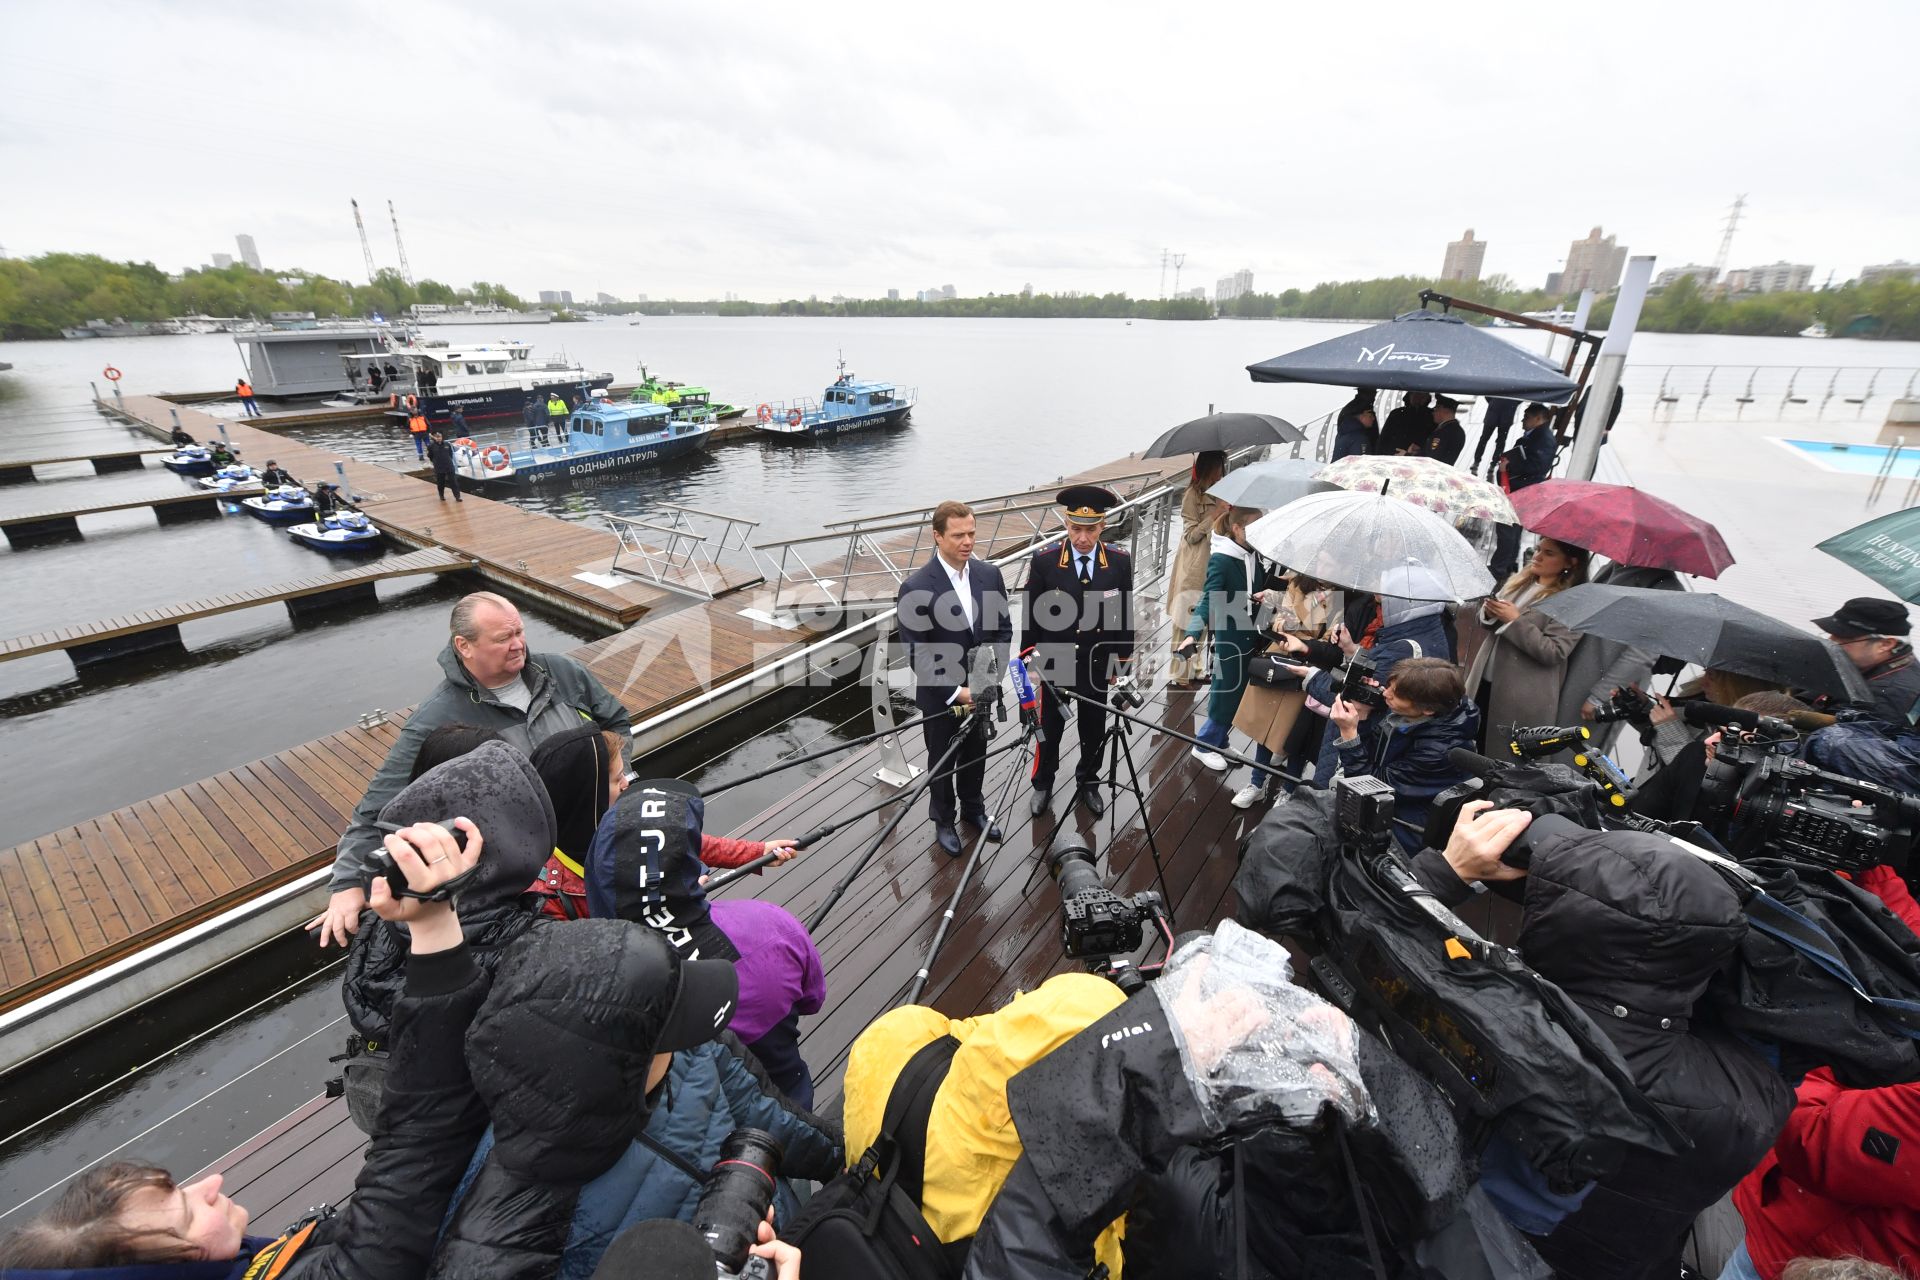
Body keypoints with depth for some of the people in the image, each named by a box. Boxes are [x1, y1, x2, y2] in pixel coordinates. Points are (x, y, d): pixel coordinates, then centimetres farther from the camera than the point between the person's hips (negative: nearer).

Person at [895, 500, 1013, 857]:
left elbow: (1003, 628, 2)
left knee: (975, 755, 24)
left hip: (979, 690, 4)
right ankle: (943, 821, 41)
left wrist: (994, 670, -12)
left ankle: (973, 808, 50)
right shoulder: (915, 588, -23)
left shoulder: (990, 574, -7)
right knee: (942, 762, 17)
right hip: (939, 694, -4)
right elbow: (916, 654, -21)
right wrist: (954, 691, -24)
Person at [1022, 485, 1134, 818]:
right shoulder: (1043, 560, -16)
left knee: (1093, 732, 18)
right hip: (1054, 663, -1)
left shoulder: (1120, 561, -10)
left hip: (1097, 664, 2)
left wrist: (1121, 662, 2)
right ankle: (1043, 785, 36)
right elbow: (1030, 615, -8)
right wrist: (1029, 660, -4)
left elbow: (1125, 616, -1)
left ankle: (1088, 784, 40)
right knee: (1049, 730, 14)